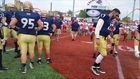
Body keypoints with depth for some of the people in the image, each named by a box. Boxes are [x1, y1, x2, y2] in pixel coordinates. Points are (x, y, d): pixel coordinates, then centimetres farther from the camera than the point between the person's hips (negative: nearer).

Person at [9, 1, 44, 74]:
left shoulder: (19, 14, -4)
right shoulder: (35, 15, -3)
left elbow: (11, 24, 0)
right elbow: (41, 26, 3)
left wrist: (17, 28, 15)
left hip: (22, 35, -1)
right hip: (32, 36, 1)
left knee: (23, 52, 6)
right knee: (31, 51, 18)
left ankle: (23, 68, 10)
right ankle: (32, 64, 36)